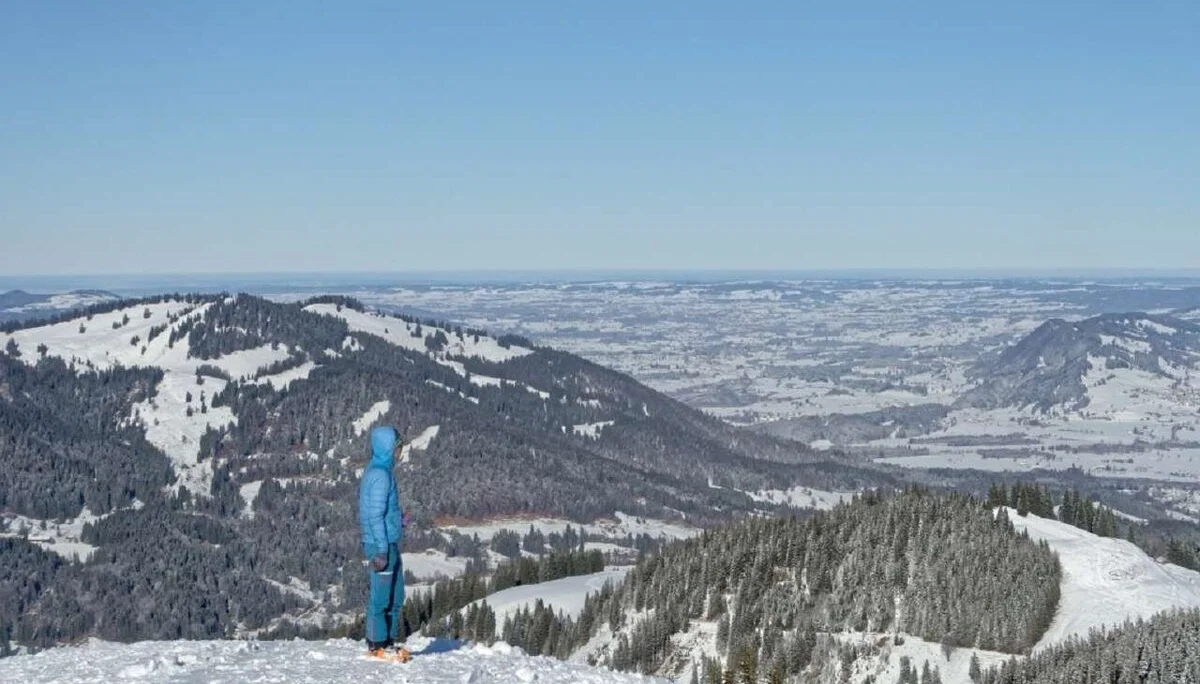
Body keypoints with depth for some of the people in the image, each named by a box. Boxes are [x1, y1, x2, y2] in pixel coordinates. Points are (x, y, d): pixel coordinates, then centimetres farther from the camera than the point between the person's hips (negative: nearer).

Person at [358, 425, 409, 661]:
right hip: (382, 544, -10)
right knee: (381, 595, -2)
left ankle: (388, 640, 22)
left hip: (389, 544, 10)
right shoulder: (380, 474, -17)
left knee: (396, 595, 15)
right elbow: (375, 515, -19)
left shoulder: (377, 471, 13)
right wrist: (382, 550, -20)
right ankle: (377, 645, 6)